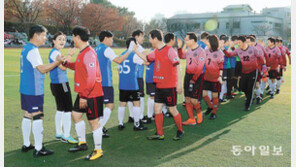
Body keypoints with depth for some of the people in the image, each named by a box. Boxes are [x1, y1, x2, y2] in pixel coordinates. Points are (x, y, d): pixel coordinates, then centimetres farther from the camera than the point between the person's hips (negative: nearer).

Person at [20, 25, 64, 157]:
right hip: (34, 91, -10)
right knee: (37, 117, -5)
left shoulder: (26, 48, 16)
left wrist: (57, 62, 12)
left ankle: (26, 145, 24)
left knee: (27, 115, 15)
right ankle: (38, 149, 0)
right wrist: (57, 61, -11)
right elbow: (42, 69, -18)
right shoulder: (32, 50, -15)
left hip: (25, 90, 10)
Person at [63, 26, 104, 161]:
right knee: (76, 115, 18)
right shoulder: (82, 52, 10)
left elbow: (91, 77, -26)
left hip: (92, 95, -10)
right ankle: (82, 143, 33)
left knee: (93, 121, 0)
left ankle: (98, 150, 14)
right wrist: (66, 63, 15)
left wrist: (84, 96, -25)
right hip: (83, 94, 10)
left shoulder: (89, 54, -21)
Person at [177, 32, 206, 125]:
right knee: (187, 99, 5)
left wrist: (193, 79, -18)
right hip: (187, 75, 7)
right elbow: (181, 56, 29)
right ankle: (191, 119, 13)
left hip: (197, 77, -7)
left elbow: (199, 68, -16)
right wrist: (179, 47, 14)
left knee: (193, 100, -9)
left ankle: (199, 113, 20)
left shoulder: (200, 51, -12)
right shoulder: (189, 50, 9)